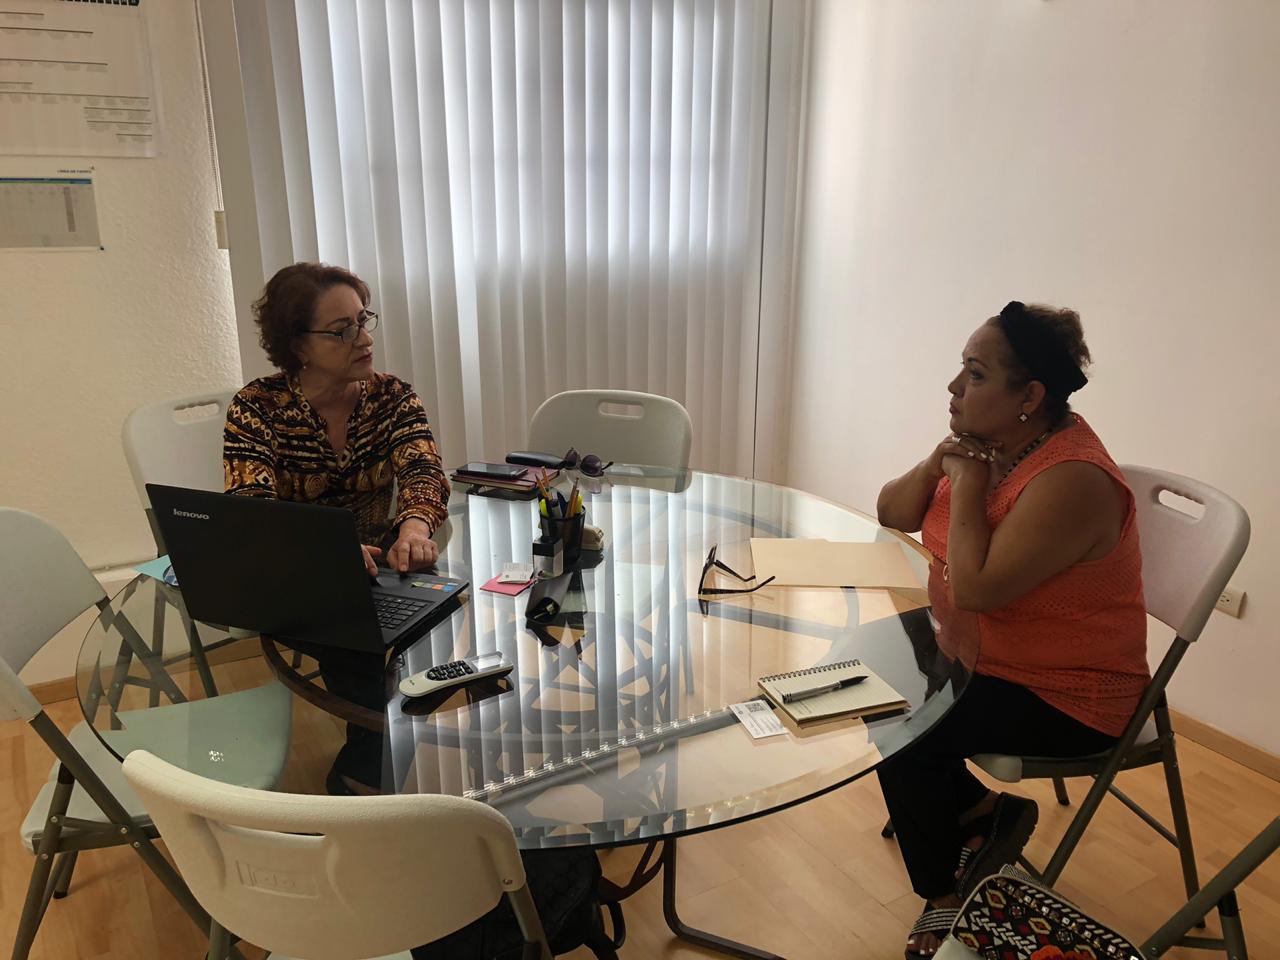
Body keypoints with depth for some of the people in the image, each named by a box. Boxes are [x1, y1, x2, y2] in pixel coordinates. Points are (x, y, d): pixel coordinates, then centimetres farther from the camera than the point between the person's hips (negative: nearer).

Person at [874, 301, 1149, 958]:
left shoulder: (1071, 481, -28)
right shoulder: (988, 442, -1)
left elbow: (976, 588, -33)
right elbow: (890, 515, 2)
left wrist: (968, 482, -24)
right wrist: (937, 463, -16)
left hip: (1065, 698, -9)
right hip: (976, 655, 9)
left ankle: (944, 895, 6)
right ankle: (978, 814, 11)